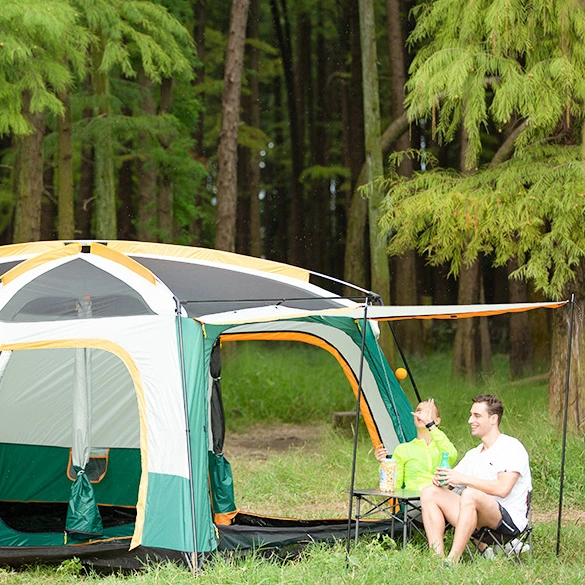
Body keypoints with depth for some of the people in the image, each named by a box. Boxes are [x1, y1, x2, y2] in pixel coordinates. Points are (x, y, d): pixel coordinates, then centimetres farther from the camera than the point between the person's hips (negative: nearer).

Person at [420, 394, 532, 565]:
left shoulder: (512, 448, -5)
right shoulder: (473, 455, 21)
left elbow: (502, 489, -20)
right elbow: (450, 484, 20)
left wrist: (464, 479, -19)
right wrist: (440, 479, -5)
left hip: (510, 521, -8)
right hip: (479, 518, 8)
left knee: (470, 494, -36)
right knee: (429, 493, -7)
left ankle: (452, 561, -38)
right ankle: (437, 557, -22)